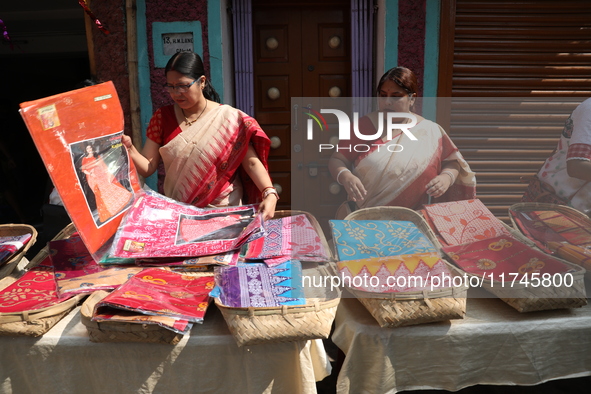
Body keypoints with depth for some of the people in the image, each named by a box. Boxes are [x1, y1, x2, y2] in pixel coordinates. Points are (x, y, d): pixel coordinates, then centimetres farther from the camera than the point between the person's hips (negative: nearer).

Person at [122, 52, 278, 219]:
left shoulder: (229, 118, -3)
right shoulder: (162, 117, 6)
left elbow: (252, 162, -8)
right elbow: (148, 167, 4)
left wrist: (269, 193, -23)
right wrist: (130, 150, -15)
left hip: (223, 211, -2)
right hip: (175, 212, 3)